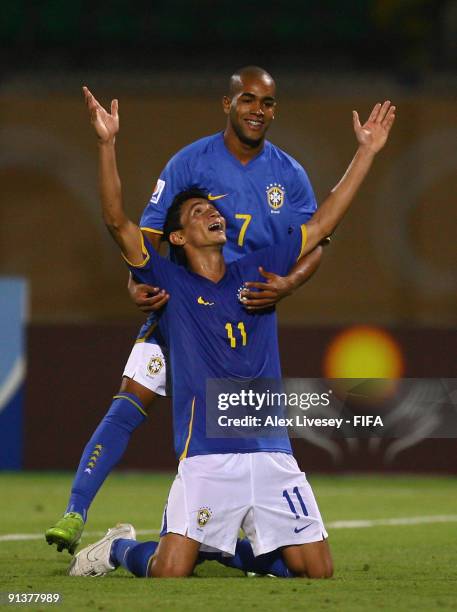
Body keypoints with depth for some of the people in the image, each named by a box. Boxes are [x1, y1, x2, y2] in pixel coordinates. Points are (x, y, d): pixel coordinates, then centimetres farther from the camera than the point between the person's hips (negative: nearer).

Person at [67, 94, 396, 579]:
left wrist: (367, 151, 14)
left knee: (317, 572, 2)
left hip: (273, 455, 4)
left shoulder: (258, 272, 15)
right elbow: (117, 222, -7)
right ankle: (119, 549, 19)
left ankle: (225, 549, 27)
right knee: (169, 574, -16)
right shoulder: (171, 283, 4)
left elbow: (322, 223, 16)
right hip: (206, 460, -4)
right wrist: (107, 144, -17)